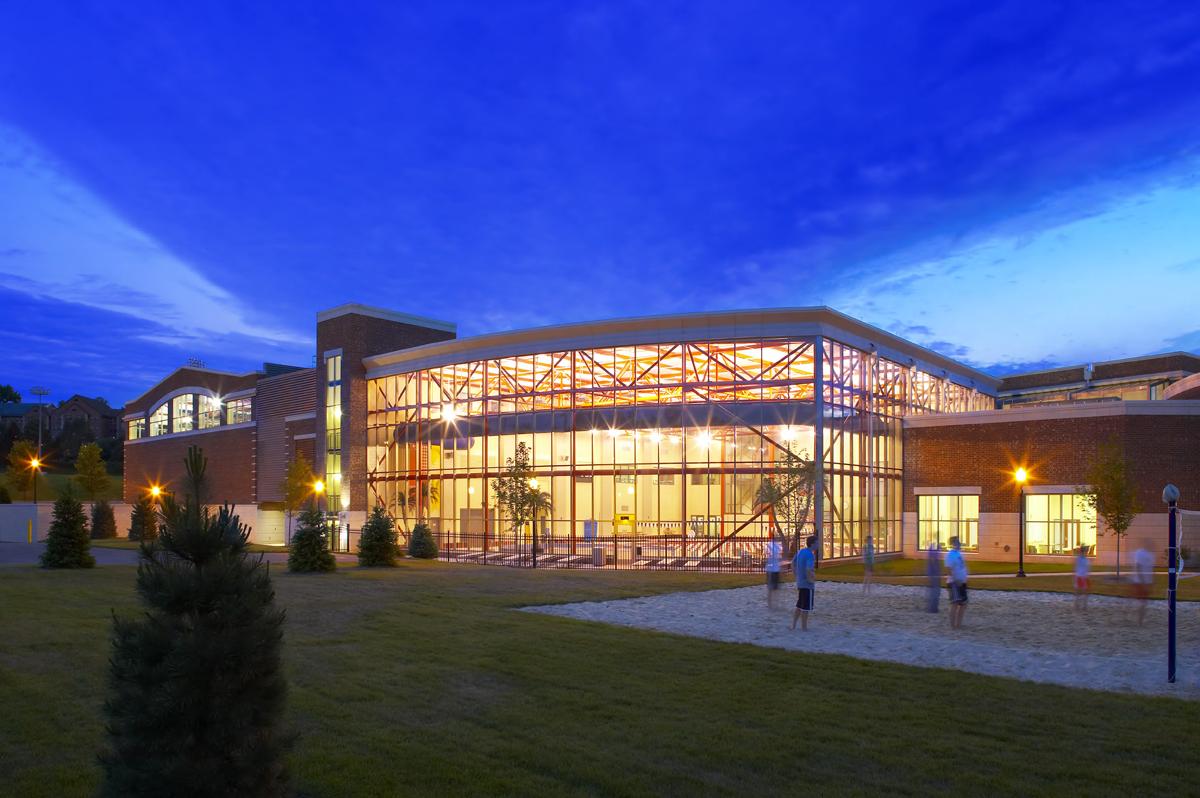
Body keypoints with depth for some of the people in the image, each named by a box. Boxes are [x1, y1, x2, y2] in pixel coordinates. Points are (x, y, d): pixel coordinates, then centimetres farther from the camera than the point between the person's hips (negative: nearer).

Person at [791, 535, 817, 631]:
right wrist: (813, 579, -15)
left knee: (799, 606, 17)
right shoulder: (810, 555, -20)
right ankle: (804, 627, 10)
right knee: (806, 608, 3)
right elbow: (809, 570, -31)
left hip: (799, 583, 8)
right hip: (808, 584, -8)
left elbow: (793, 563, 16)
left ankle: (793, 625, 21)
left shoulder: (800, 551, 7)